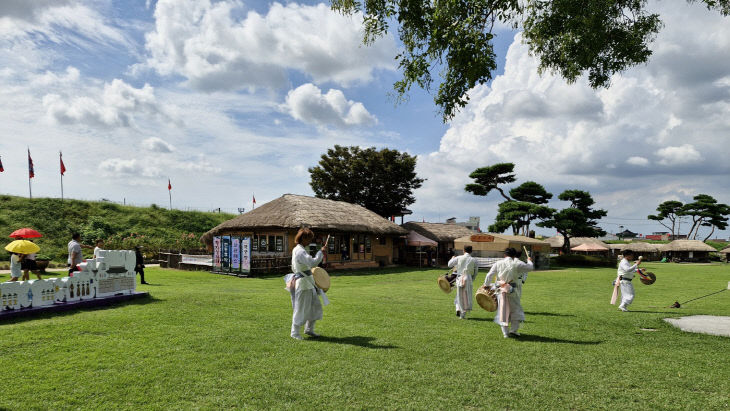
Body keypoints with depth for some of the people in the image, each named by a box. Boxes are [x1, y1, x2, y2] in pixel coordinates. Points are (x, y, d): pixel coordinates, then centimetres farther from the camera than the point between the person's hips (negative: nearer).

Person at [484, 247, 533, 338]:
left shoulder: (498, 263, 4)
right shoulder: (516, 263, -6)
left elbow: (489, 275, 3)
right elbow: (530, 268, 3)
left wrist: (486, 285, 15)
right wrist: (529, 261, 23)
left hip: (501, 291, 3)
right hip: (512, 292, -3)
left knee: (503, 311, 9)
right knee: (516, 309, 12)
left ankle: (505, 333, 11)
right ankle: (513, 330, 4)